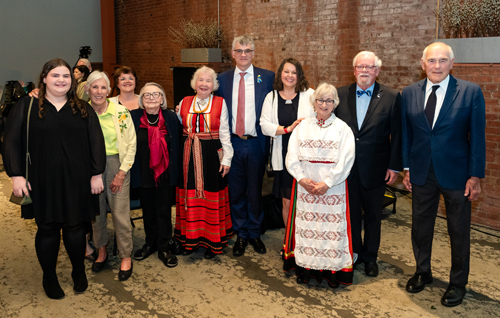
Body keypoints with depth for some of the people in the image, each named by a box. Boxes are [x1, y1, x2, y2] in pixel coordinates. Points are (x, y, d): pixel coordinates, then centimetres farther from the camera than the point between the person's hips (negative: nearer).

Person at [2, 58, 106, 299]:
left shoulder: (83, 109, 8)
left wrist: (96, 174, -2)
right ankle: (49, 277, 26)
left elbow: (96, 142, 5)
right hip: (42, 181, -1)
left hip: (76, 181, 1)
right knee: (47, 228, 8)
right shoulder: (27, 106, 3)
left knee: (75, 227, 8)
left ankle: (79, 272, 29)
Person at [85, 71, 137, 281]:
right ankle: (101, 251, 30)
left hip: (116, 165, -2)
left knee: (120, 213, -2)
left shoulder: (121, 112, -5)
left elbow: (131, 144, -2)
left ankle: (126, 257, 13)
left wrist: (122, 172, -6)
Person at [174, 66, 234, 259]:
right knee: (190, 197, 6)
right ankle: (190, 238, 20)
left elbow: (224, 133, 0)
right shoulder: (185, 103, 7)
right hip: (189, 156, 2)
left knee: (211, 198, 3)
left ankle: (212, 242, 15)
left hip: (211, 155, -2)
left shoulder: (220, 103, 1)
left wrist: (226, 158, -4)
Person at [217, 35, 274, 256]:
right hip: (232, 143, 1)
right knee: (236, 191, 10)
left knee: (255, 191, 10)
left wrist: (268, 141, -8)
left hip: (256, 144, -1)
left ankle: (254, 234, 27)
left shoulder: (267, 77, 0)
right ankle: (241, 235, 25)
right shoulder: (223, 79, 6)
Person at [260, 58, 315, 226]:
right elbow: (265, 125, 0)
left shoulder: (310, 94, 4)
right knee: (287, 203, 6)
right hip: (283, 158, 2)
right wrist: (288, 129, -12)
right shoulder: (271, 97, 9)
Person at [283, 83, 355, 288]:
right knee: (306, 225, 4)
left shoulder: (343, 129, 2)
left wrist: (327, 183, -15)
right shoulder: (302, 127, 9)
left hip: (333, 185, -2)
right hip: (305, 184, 2)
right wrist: (302, 178, -11)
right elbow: (292, 157, 3)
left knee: (332, 227, -1)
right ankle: (305, 268, 15)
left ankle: (333, 270, 10)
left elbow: (345, 161, -6)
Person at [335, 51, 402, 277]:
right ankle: (353, 253, 31)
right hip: (346, 167, 1)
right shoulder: (340, 95, 2)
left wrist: (394, 166, -5)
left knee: (373, 214, 13)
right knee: (350, 212, 13)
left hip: (375, 169, -1)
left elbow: (396, 135, -2)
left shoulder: (391, 97, -3)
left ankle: (370, 257, 30)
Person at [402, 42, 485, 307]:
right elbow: (406, 133, 6)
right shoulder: (409, 93, 1)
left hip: (456, 174, -3)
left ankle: (457, 283, 30)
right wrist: (407, 168, 4)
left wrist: (475, 176, -9)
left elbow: (477, 136, -7)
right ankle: (423, 272, 38)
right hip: (422, 174, 3)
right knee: (420, 226, 16)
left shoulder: (470, 92, -8)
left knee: (459, 231, 10)